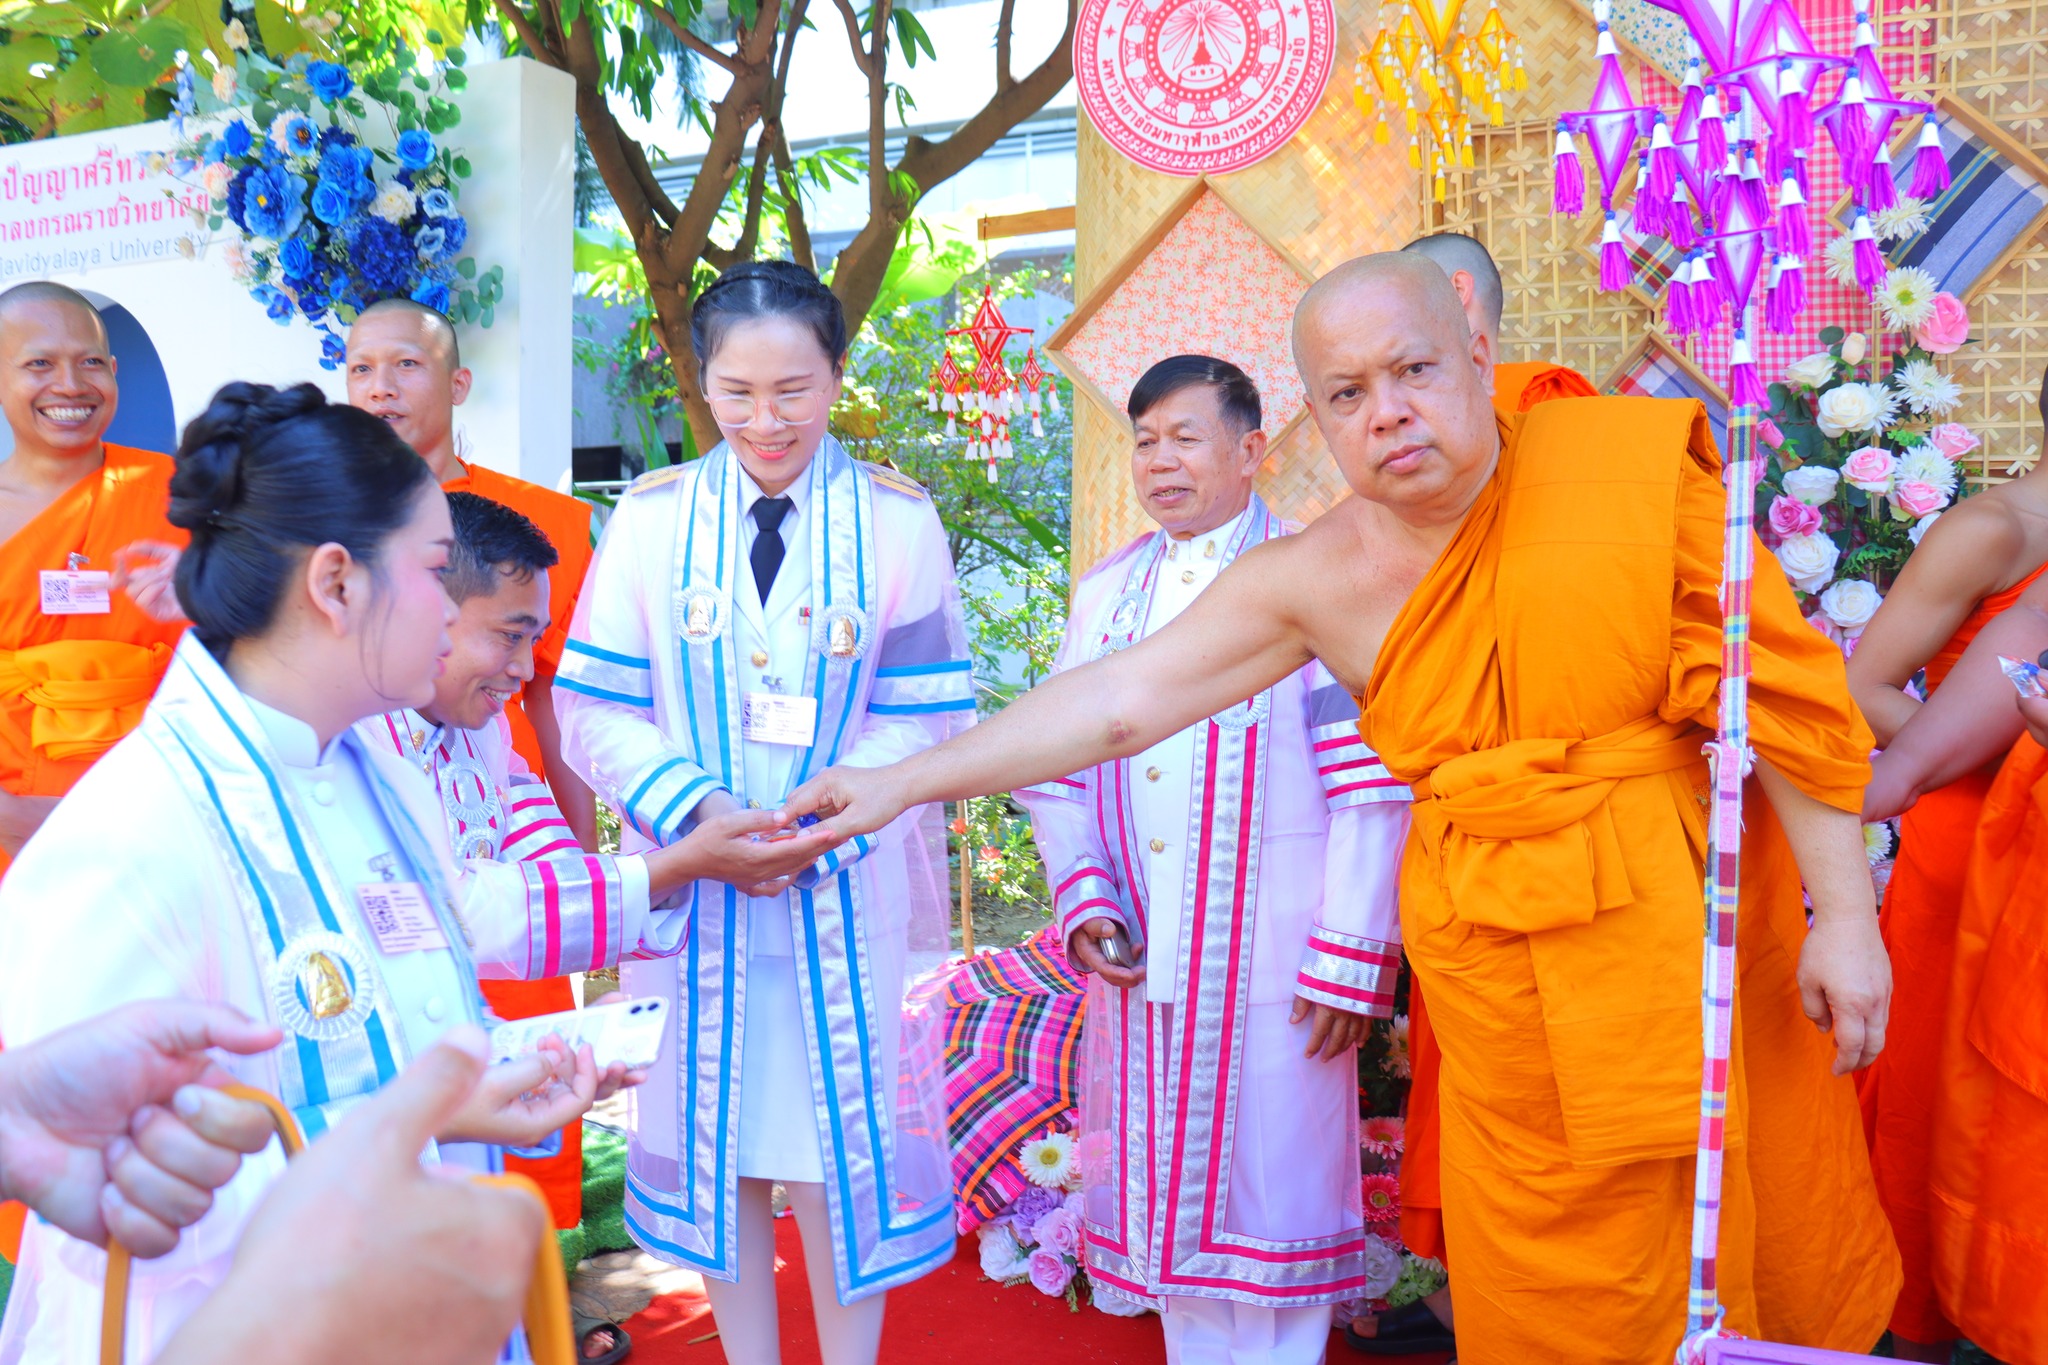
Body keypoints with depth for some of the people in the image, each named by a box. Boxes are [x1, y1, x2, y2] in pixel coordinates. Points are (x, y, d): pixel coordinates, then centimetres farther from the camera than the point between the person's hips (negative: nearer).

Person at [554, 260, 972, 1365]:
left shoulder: (896, 519, -2)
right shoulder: (653, 515, 1)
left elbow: (928, 715, -4)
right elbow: (593, 708, -1)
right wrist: (694, 809, -16)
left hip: (846, 889, -1)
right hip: (690, 879, 1)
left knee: (843, 1141, 7)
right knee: (713, 1141, 12)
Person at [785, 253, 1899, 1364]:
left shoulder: (1630, 465, -10)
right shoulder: (1310, 581, -5)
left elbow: (1781, 693, -6)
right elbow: (1116, 703, -4)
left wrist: (1845, 911, -6)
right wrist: (901, 784, -5)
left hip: (1692, 920, -1)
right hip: (1493, 973, 2)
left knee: (1777, 1228, 14)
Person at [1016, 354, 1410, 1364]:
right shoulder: (1105, 592, 13)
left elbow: (1370, 785, -9)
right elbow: (1056, 767, 13)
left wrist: (1348, 961, -13)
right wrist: (1082, 898, -1)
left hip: (1269, 971, -5)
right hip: (1139, 968, 5)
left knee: (1267, 1194, 3)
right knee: (1168, 1199, 15)